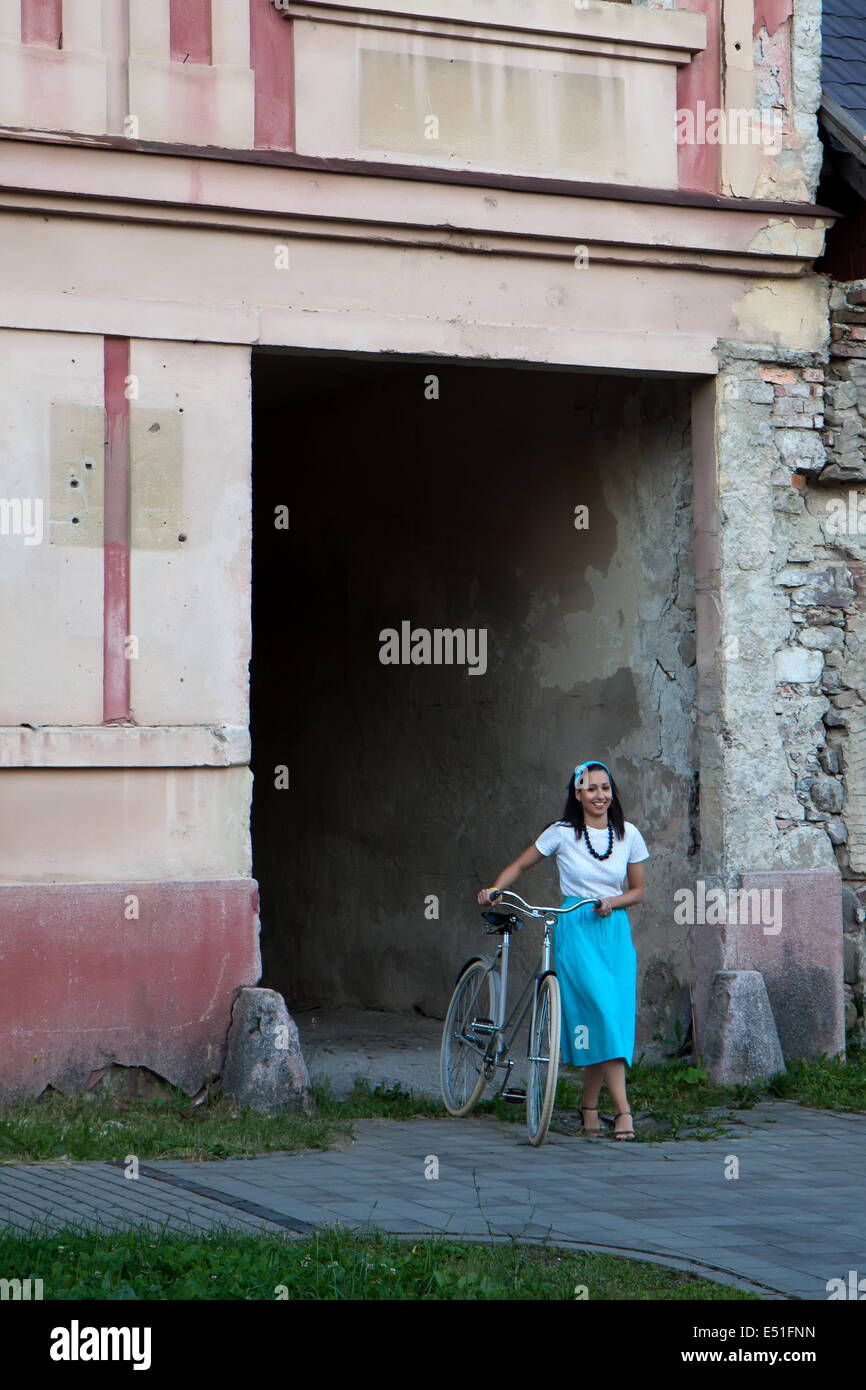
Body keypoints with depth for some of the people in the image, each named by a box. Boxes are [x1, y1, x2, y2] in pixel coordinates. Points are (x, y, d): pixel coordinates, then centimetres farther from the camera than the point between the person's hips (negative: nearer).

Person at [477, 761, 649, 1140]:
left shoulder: (628, 835, 6)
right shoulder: (562, 833, -1)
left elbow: (638, 890, 13)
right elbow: (518, 866, 9)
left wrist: (612, 902, -7)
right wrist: (494, 890, -8)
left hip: (615, 930, 3)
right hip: (575, 931, -3)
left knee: (614, 1018, -4)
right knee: (603, 1011, -17)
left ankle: (589, 1106, 13)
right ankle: (622, 1110, -18)